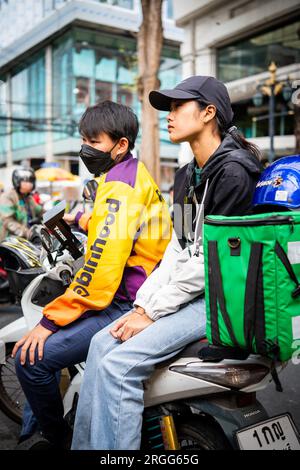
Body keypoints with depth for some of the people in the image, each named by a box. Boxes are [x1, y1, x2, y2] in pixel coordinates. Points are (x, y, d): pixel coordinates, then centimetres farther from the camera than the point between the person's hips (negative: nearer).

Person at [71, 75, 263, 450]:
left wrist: (153, 312, -15)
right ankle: (84, 445, 4)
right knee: (102, 342, -4)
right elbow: (177, 249, 11)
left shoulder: (233, 172, -14)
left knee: (120, 363, -20)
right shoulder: (186, 176, 15)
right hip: (187, 289, 9)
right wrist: (142, 304, 0)